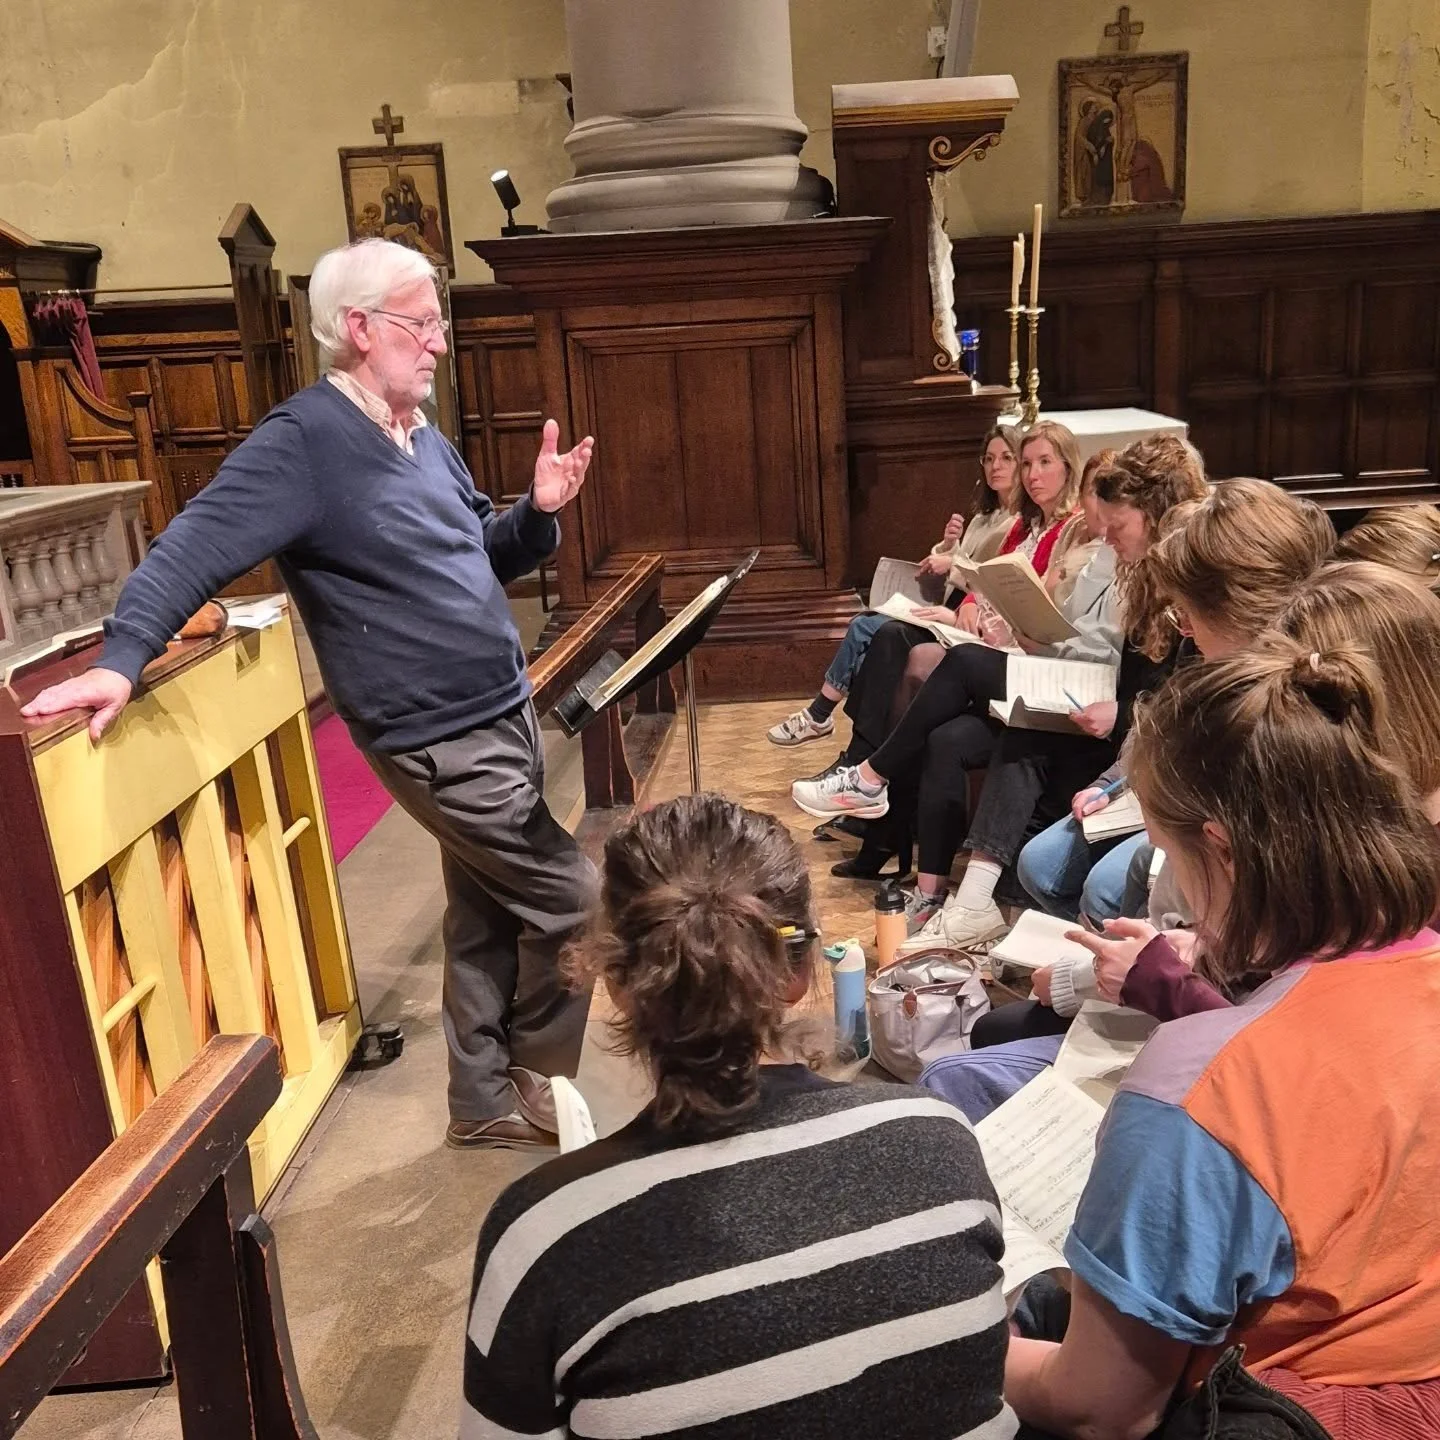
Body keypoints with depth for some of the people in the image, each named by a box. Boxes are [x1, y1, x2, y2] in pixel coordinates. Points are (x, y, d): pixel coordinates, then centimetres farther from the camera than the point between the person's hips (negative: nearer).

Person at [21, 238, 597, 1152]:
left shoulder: (423, 438, 12)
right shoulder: (303, 443, -16)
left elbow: (484, 557, 18)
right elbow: (194, 551, -21)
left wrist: (540, 512, -1)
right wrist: (122, 661, -32)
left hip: (504, 715, 9)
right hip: (441, 740, -9)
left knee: (487, 917, 17)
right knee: (567, 901, -2)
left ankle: (487, 1101, 33)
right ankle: (536, 1081, 23)